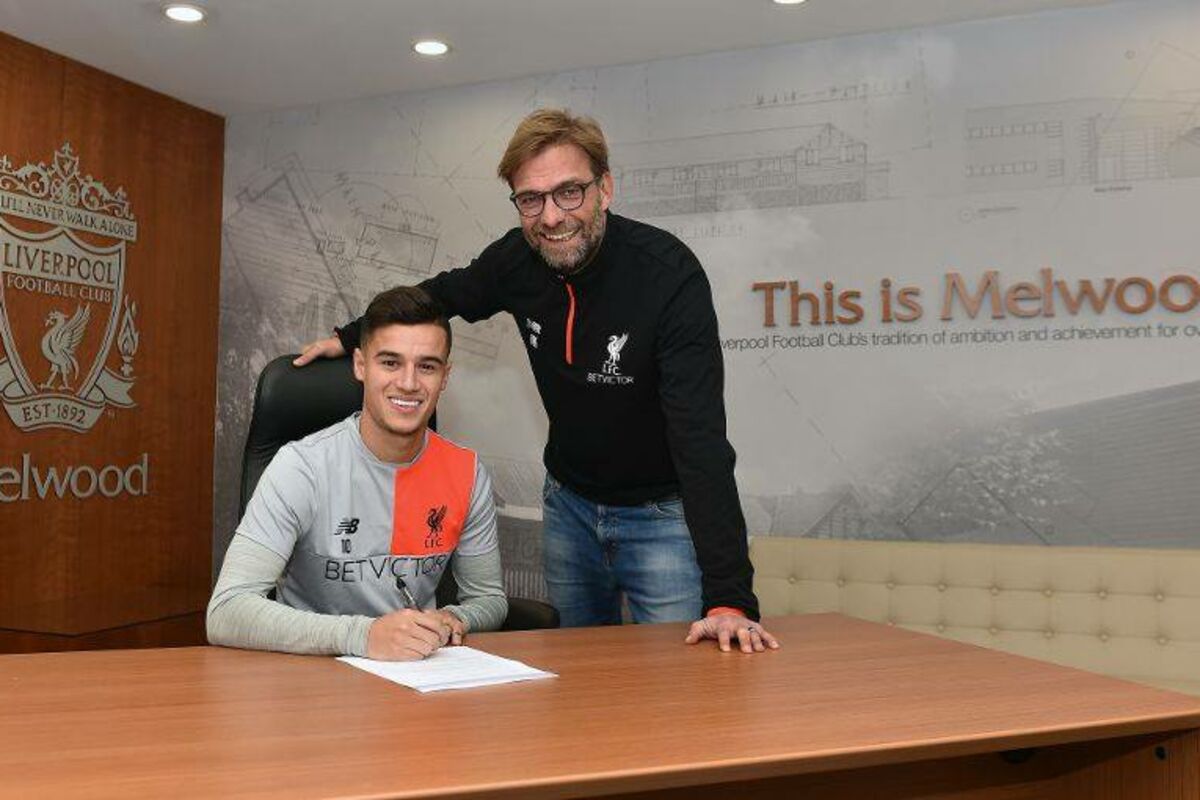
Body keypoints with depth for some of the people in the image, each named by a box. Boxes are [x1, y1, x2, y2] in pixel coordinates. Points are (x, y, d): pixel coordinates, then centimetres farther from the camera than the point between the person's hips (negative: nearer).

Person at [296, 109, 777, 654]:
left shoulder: (669, 275, -27)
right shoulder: (516, 260, -11)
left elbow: (701, 436, -33)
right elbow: (448, 293, 14)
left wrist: (729, 597, -39)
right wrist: (353, 336, 15)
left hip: (662, 512, -5)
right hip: (568, 503, 5)